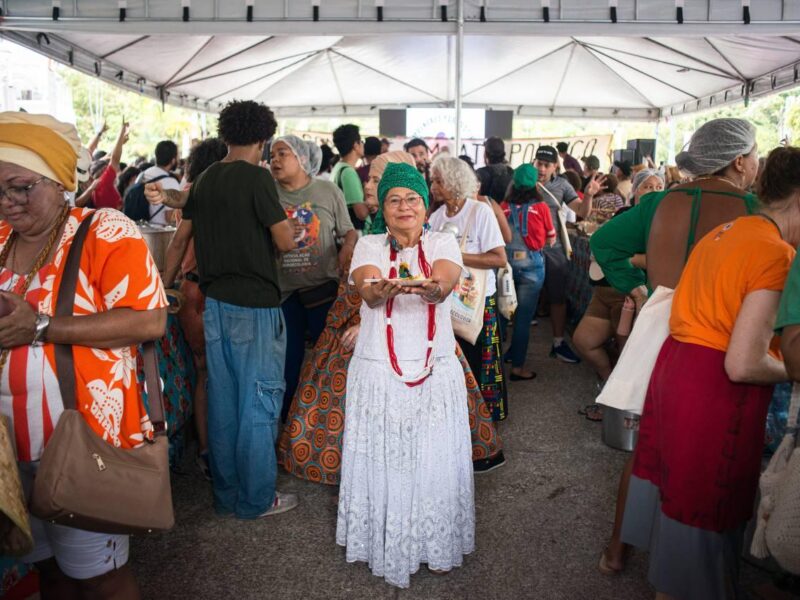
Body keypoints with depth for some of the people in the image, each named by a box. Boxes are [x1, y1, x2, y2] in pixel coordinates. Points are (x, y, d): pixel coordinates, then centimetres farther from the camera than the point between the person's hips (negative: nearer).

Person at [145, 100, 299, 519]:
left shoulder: (204, 180, 10)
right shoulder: (257, 177, -12)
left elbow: (184, 236, 18)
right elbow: (286, 241, -13)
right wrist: (281, 220, 3)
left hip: (216, 302, 7)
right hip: (255, 304, -7)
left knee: (222, 397, 13)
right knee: (259, 399, 2)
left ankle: (225, 494, 25)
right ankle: (256, 498, 12)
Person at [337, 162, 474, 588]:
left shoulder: (442, 243, 4)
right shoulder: (369, 246, 4)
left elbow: (445, 283, -18)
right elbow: (368, 292, -17)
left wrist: (432, 288, -43)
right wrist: (381, 290, -41)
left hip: (436, 370, 1)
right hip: (378, 372, 0)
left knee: (435, 460, 5)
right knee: (382, 461, 4)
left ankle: (436, 544, 26)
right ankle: (384, 545, 25)